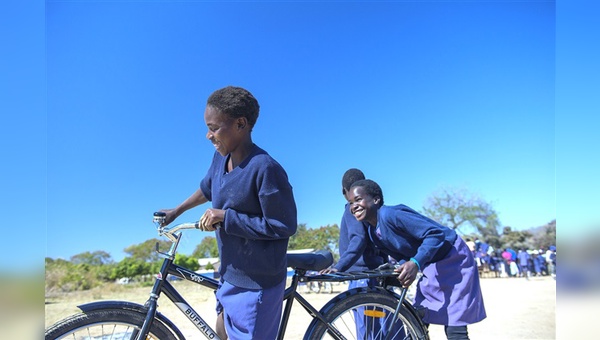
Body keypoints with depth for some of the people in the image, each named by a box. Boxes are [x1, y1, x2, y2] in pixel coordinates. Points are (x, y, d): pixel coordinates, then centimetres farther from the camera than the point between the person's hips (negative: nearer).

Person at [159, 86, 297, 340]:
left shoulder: (265, 168, -27)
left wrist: (225, 217, -22)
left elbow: (283, 226, -24)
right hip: (230, 274, 8)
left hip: (256, 283, -8)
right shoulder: (221, 157, -2)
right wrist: (176, 211, 26)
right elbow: (208, 188, 19)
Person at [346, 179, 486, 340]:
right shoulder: (372, 232, 1)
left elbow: (435, 233, -30)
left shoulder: (390, 214, -27)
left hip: (453, 260, -9)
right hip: (432, 267, 9)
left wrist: (415, 263, -41)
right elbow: (403, 256, 4)